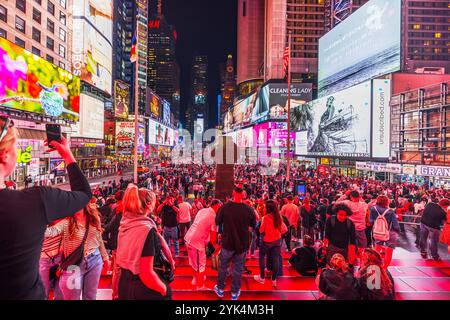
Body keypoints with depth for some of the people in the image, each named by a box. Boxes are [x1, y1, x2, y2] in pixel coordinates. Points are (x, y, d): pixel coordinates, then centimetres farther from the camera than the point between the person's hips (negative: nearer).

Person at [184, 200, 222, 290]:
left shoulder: (202, 210, 7)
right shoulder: (214, 216, -14)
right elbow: (213, 234, -12)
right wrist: (215, 245, 8)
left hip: (189, 238, 8)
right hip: (197, 242, -8)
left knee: (195, 262, 28)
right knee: (200, 265, 11)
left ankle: (196, 279, 48)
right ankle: (200, 287, 27)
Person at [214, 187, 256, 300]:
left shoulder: (225, 207, -18)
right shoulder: (249, 209, -16)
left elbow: (217, 222, -3)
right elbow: (254, 225, 0)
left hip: (227, 243, 0)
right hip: (242, 244, 0)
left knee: (223, 266, 20)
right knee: (238, 268, 16)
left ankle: (220, 289, 36)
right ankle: (235, 293, 30)